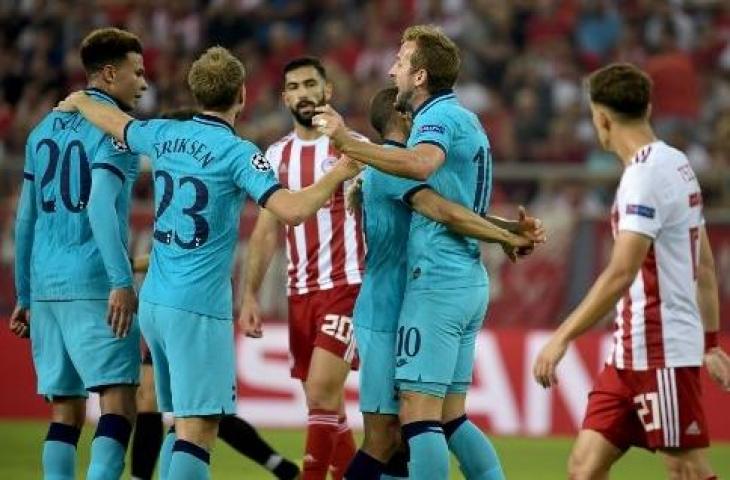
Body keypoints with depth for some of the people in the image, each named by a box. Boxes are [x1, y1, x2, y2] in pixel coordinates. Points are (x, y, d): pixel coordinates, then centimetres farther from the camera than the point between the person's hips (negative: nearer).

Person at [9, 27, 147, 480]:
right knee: (119, 401, -9)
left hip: (45, 286, 7)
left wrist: (25, 297, 23)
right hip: (94, 285, -7)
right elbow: (100, 206, -19)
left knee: (65, 410, 9)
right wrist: (122, 281, -24)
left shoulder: (45, 128, 17)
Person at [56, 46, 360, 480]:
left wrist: (79, 101, 49)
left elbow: (116, 122, 28)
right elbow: (291, 210, -24)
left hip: (154, 301, 8)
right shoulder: (237, 152, -13)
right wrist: (337, 175, -8)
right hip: (198, 308, -8)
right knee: (198, 429, -10)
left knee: (186, 421, 17)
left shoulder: (166, 135, 7)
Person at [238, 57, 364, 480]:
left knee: (322, 393, -16)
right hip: (300, 293, 6)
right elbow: (267, 230, 14)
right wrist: (250, 295, 7)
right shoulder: (277, 155, 13)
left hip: (345, 287, -6)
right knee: (327, 403, 8)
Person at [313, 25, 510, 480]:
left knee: (418, 414, -10)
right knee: (451, 417, 12)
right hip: (470, 280, 10)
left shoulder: (440, 117, -12)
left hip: (438, 281, -10)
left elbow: (421, 164, -35)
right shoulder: (466, 119, 20)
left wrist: (348, 143, -39)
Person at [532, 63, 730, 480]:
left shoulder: (645, 176, -15)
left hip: (662, 353, -9)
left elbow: (620, 275, -23)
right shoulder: (677, 164, 13)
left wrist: (562, 337, -23)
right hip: (632, 353, 9)